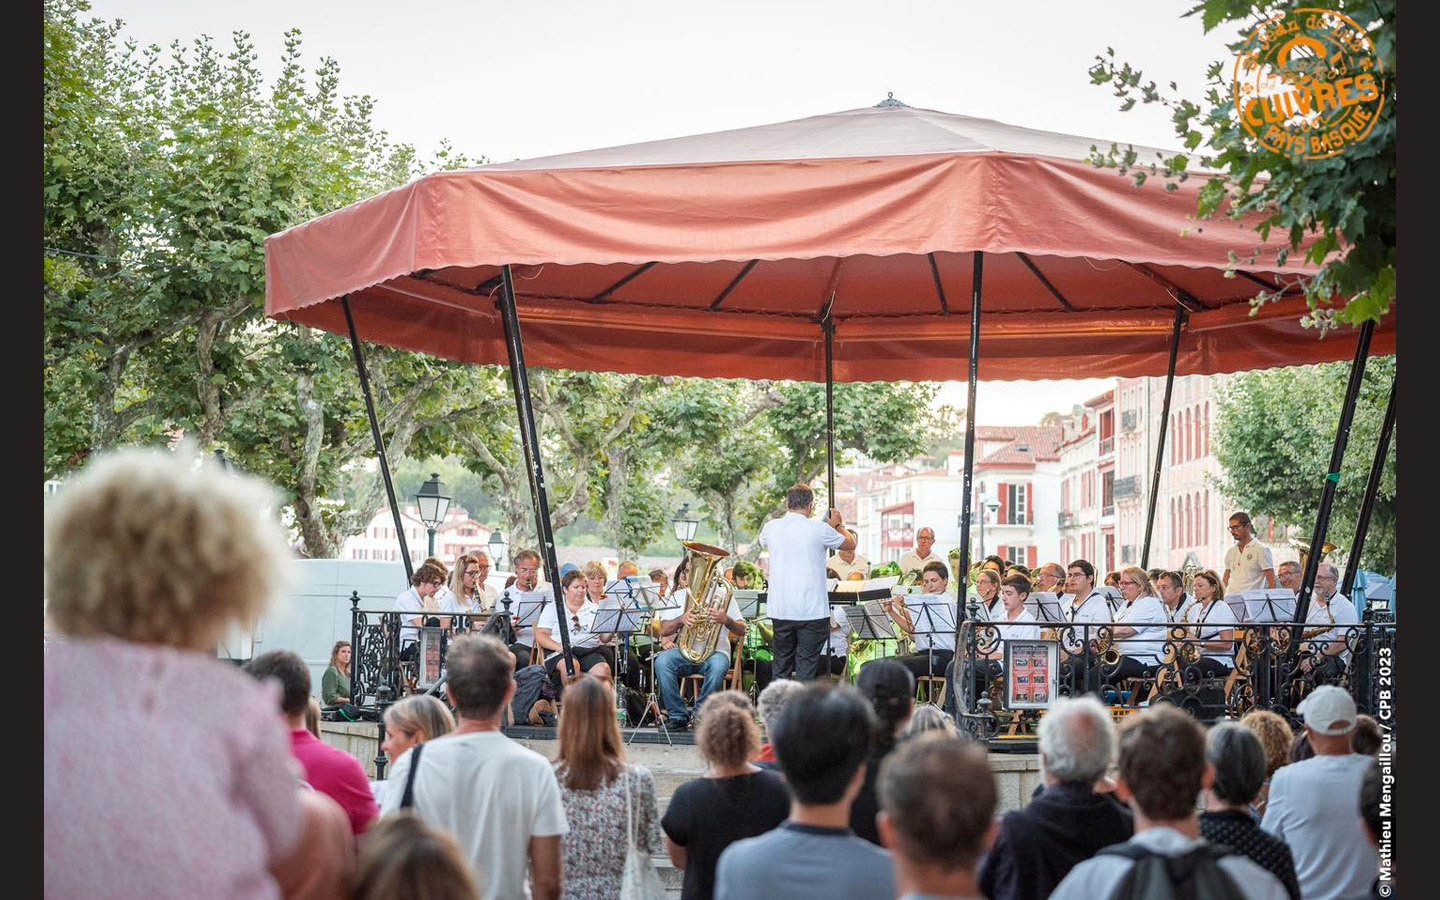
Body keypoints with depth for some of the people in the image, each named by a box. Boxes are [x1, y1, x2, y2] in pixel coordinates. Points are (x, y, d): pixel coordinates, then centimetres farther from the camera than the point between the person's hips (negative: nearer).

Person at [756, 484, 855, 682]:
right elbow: (851, 544, 5)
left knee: (781, 667, 14)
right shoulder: (819, 529, -11)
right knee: (806, 670, 1)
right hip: (812, 611, -4)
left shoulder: (771, 527, 0)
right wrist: (838, 525, 23)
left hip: (780, 611, 4)